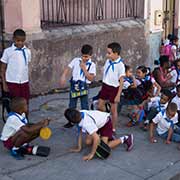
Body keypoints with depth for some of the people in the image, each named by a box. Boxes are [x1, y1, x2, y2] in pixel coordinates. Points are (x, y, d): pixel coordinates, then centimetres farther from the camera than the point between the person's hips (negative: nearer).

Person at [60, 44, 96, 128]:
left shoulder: (92, 65, -4)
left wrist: (84, 68, -18)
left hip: (83, 87, -2)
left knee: (85, 107, 5)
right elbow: (68, 69, -7)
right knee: (72, 105, 13)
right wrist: (63, 78, -23)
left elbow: (91, 78, -12)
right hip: (74, 85, 2)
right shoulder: (76, 60, 0)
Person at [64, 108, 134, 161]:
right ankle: (108, 137, 24)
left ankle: (124, 139, 2)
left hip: (106, 122, -8)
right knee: (88, 142, 3)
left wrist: (91, 154, -33)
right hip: (98, 122, 8)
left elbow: (96, 138, -41)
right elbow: (80, 133, -9)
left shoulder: (86, 123, -41)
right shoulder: (79, 114, -19)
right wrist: (79, 148, -8)